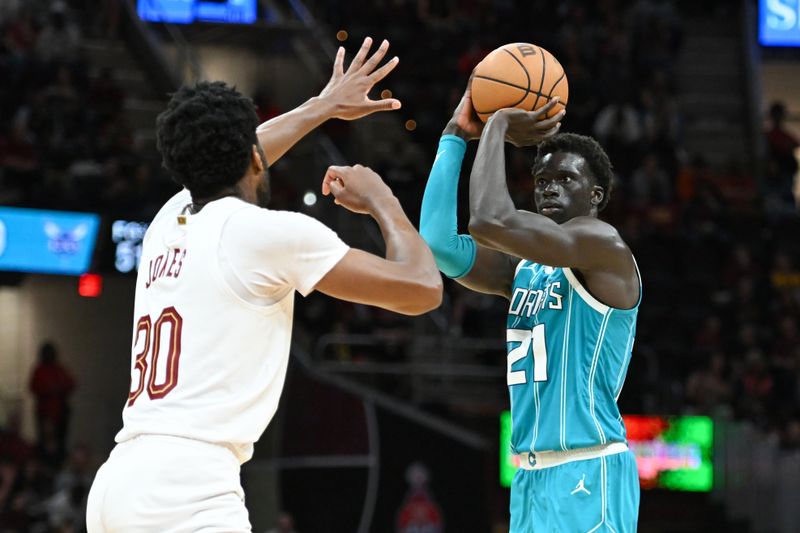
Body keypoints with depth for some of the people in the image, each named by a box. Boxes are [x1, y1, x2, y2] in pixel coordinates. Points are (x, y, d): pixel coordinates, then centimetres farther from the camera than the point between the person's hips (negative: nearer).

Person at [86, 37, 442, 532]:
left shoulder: (168, 221, 20)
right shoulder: (272, 232, 0)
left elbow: (216, 161, 46)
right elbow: (422, 290, 4)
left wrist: (324, 106, 57)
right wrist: (382, 201, 20)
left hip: (116, 484, 8)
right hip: (188, 491, -8)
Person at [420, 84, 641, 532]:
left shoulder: (604, 247, -9)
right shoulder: (523, 267, 16)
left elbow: (490, 221, -22)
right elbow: (440, 241, 2)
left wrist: (498, 126, -9)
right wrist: (457, 135, 4)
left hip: (587, 475, -9)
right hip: (532, 476, 9)